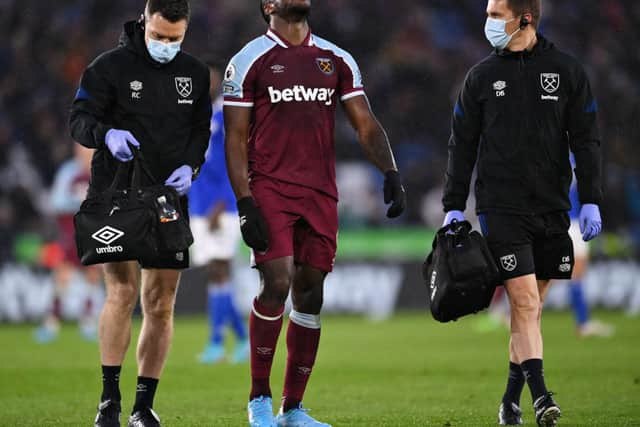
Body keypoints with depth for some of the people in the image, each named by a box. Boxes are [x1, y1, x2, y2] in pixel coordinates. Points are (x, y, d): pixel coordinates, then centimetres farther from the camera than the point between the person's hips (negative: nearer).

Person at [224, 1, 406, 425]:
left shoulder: (337, 60, 11)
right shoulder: (250, 61, -1)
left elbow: (366, 124, 10)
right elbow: (235, 139, -2)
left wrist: (391, 172, -6)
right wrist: (245, 203, -11)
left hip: (320, 193, 4)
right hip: (270, 188, -4)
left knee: (310, 293, 4)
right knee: (276, 283, -16)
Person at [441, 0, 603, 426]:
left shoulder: (567, 71, 4)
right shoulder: (482, 76, 5)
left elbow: (586, 140, 5)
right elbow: (462, 145, 8)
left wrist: (590, 201, -3)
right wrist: (454, 206, 3)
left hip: (552, 208, 1)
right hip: (501, 210, -1)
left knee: (532, 305, 7)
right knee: (524, 301, -13)